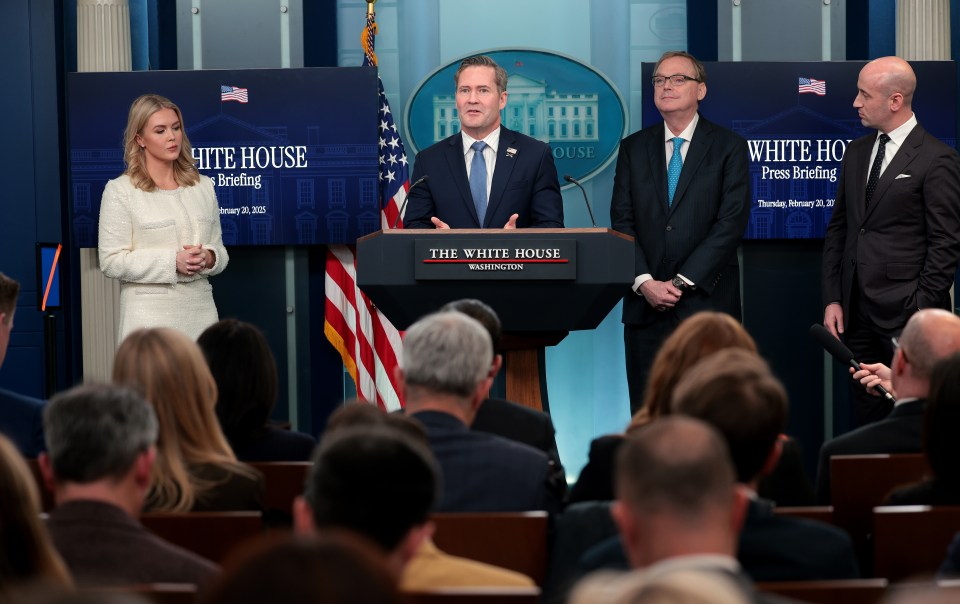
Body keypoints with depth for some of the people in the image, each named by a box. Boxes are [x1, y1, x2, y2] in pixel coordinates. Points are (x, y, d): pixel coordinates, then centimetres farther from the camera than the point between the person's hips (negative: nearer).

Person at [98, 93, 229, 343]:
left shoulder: (203, 186, 12)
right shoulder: (120, 190, -2)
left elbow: (219, 249, 17)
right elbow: (112, 261, -6)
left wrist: (208, 258, -7)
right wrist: (173, 261, -15)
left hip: (200, 310, 4)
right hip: (150, 317, -4)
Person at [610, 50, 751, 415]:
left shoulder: (729, 147, 2)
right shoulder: (633, 148, 12)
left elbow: (731, 223, -6)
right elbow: (622, 222, 6)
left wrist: (682, 282, -12)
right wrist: (645, 282, -8)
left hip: (707, 300, -3)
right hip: (645, 304, 3)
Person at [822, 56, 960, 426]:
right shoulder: (857, 153, 13)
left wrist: (920, 312, -13)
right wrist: (832, 299, 7)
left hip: (905, 313, -6)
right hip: (856, 312, 6)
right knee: (867, 418, 9)